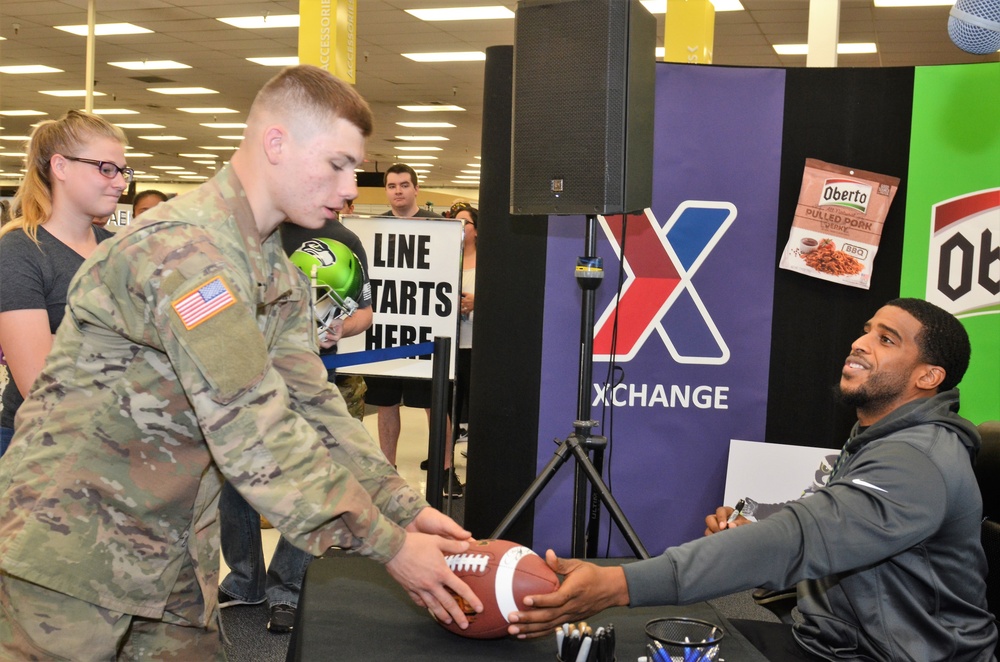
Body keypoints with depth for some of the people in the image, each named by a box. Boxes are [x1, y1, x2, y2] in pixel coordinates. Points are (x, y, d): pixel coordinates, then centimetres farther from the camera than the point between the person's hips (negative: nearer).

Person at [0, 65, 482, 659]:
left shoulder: (280, 275, 7)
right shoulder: (183, 248, -24)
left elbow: (314, 405, 5)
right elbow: (253, 435, -28)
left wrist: (408, 509, -4)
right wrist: (388, 546, -22)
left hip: (172, 549, 8)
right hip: (75, 543, -8)